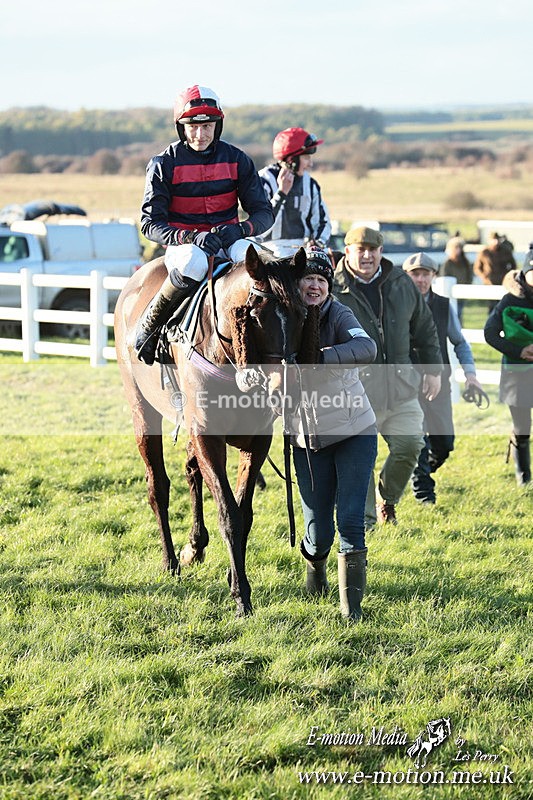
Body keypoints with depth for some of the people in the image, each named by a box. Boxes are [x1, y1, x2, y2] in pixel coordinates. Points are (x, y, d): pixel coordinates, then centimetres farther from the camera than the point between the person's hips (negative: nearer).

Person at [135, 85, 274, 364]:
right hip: (182, 243, -2)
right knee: (193, 263, -40)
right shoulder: (164, 164, -4)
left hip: (227, 240, 2)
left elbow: (263, 212, 3)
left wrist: (240, 229, -20)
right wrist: (191, 237, -26)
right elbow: (150, 223, -7)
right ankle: (148, 325, -18)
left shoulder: (237, 160, 4)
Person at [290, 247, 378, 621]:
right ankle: (315, 562, 41)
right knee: (319, 531, 5)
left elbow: (367, 349, -35)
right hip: (308, 440, 2)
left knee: (350, 520, -10)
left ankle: (351, 602, 5)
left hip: (355, 432, -2)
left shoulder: (338, 314, -14)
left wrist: (321, 355, -47)